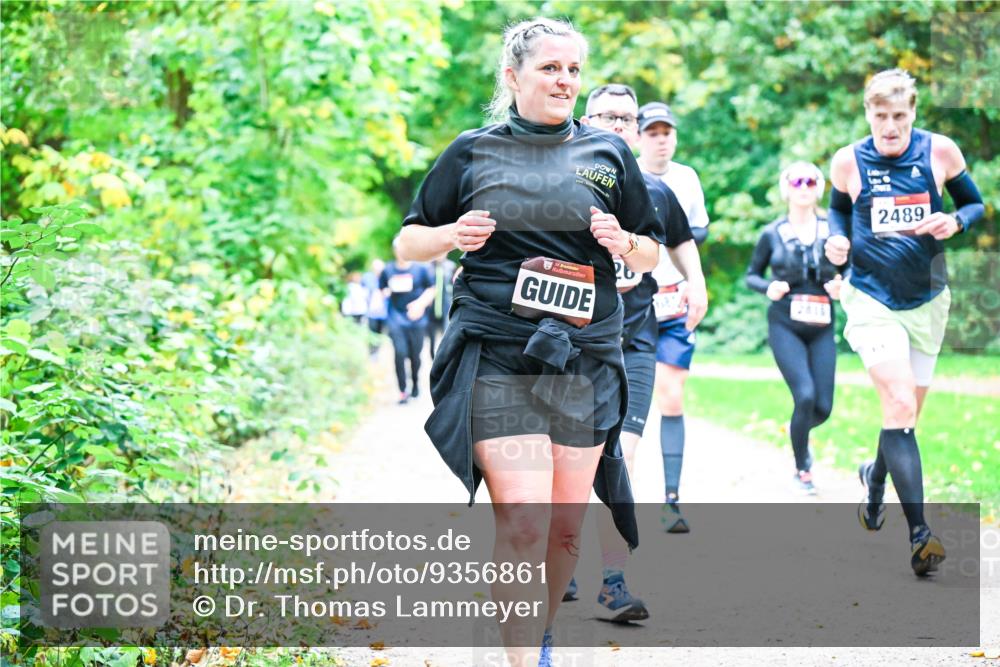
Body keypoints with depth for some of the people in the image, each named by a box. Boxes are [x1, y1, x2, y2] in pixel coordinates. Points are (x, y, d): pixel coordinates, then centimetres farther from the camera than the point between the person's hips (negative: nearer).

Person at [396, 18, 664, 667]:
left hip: (585, 360, 3)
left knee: (566, 528, 7)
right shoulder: (473, 153, 7)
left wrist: (624, 243, -6)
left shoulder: (609, 153, 11)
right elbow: (408, 242, 12)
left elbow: (652, 253, 17)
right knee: (523, 523, -15)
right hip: (496, 359, -3)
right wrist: (452, 235, -9)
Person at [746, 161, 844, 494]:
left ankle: (799, 431, 36)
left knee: (823, 407, -3)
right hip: (785, 326, -2)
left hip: (821, 329, 2)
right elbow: (751, 275, 10)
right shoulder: (772, 234, 2)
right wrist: (769, 287, -11)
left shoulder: (832, 231, 4)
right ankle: (802, 469, 5)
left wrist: (841, 286, -9)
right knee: (805, 396, -17)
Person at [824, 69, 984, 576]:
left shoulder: (940, 152, -4)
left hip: (926, 301, 3)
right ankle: (919, 532, -22)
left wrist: (955, 222, -14)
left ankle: (876, 476, 48)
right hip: (871, 299, -3)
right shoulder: (848, 161, -5)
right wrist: (837, 240, -6)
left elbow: (974, 202, 8)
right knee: (899, 405, -19)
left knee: (906, 414, 13)